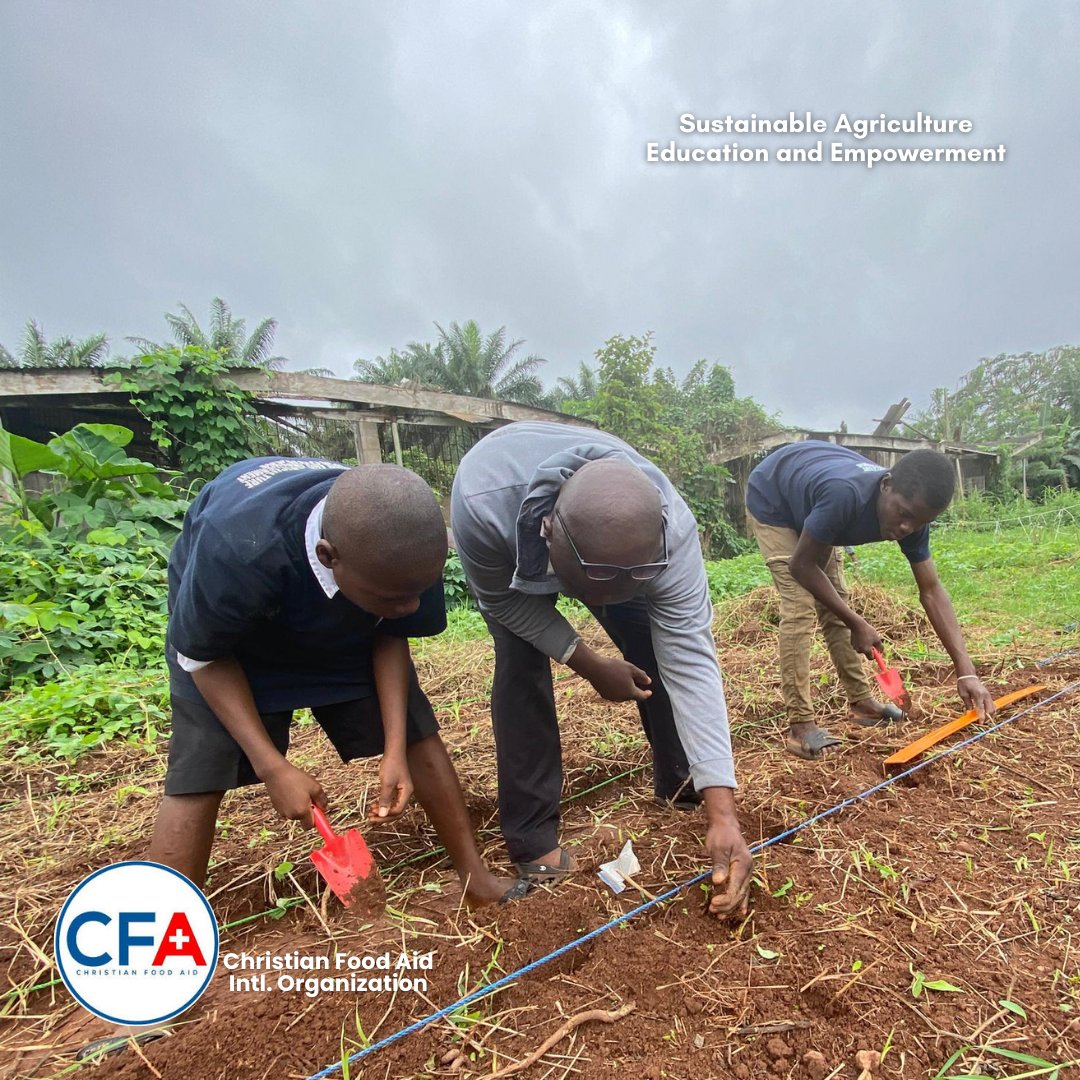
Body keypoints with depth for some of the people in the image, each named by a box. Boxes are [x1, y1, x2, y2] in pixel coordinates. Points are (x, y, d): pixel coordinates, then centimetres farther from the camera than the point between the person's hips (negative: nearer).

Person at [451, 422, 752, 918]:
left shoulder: (671, 528, -40)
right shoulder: (481, 504, -45)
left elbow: (690, 661, -39)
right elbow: (502, 600, -25)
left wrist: (722, 812, -41)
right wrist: (590, 665, -26)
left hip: (605, 545, 2)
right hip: (509, 551, -1)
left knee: (658, 651, -6)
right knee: (520, 663, -19)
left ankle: (682, 786, 21)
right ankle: (532, 838, -1)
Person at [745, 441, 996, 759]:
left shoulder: (912, 512, -20)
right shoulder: (844, 495, -43)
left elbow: (931, 590, -14)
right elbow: (801, 565, -30)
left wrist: (966, 670, -20)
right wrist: (857, 625, -24)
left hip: (808, 505, 7)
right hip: (771, 502, -7)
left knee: (835, 606, 6)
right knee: (800, 607, -18)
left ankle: (861, 702, 19)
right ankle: (799, 724, -14)